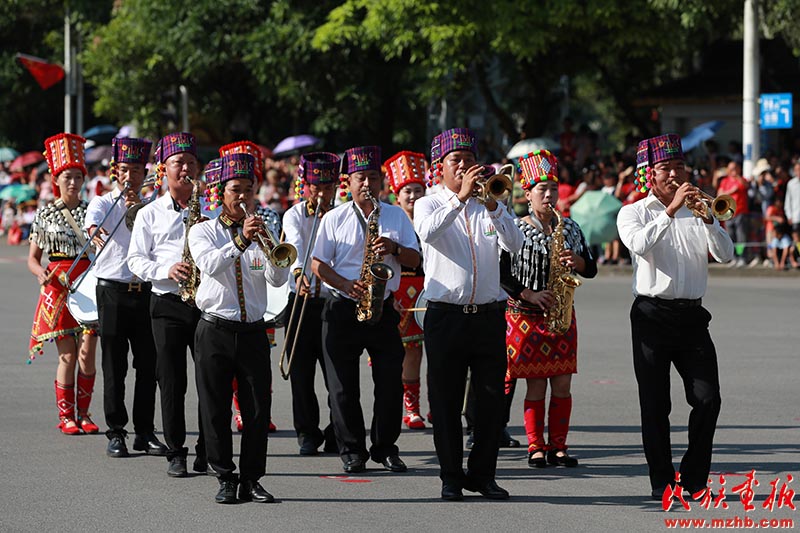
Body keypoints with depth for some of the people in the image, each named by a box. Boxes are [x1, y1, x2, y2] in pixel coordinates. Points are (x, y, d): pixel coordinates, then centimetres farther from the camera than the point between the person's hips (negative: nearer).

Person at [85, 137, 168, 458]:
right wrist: (96, 233, -42)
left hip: (145, 290, 2)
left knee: (148, 365, 3)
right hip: (113, 290, -2)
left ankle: (145, 432, 12)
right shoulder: (103, 203, 4)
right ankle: (115, 433, 5)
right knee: (114, 366, 0)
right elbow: (92, 223, -20)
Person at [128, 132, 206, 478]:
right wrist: (166, 270, -13)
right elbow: (135, 259, 4)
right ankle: (176, 453, 8)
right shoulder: (150, 214, 9)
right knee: (172, 382, -1)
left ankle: (207, 453, 8)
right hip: (168, 305, -1)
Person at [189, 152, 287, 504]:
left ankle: (251, 480, 6)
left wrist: (267, 246, -18)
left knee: (258, 410, -2)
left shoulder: (260, 232, 12)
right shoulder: (203, 231, 5)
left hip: (253, 331, 2)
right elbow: (209, 265, -16)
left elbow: (278, 279, -2)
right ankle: (225, 479, 9)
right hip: (215, 330, -2)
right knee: (215, 410, 0)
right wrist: (241, 241, -25)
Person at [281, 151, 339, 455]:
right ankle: (308, 434, 12)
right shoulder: (294, 216, 2)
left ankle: (337, 436, 9)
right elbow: (295, 245, -19)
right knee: (301, 373, 1)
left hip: (333, 301, 1)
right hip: (300, 302, -1)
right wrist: (299, 273, -37)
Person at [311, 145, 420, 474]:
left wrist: (394, 248, -13)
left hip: (383, 308, 1)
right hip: (342, 311, -1)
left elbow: (414, 260, 7)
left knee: (390, 381, -2)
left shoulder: (397, 216, 10)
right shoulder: (334, 219, 4)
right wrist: (347, 285, -15)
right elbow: (318, 264, 0)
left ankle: (385, 448, 11)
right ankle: (352, 450, 10)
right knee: (343, 384, 0)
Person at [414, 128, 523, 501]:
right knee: (446, 401, 1)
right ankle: (451, 477, 9)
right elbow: (428, 232, -18)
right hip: (445, 315, -2)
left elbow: (514, 245, -4)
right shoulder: (428, 205, 6)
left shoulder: (490, 205, 12)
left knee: (491, 400, 2)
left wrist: (493, 206, -16)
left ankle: (483, 474, 12)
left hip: (489, 314, 2)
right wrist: (460, 197, -24)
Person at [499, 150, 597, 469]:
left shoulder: (570, 228, 9)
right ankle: (536, 448, 4)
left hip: (562, 316, 4)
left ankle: (558, 448, 8)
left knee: (562, 384, 1)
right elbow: (501, 274, -6)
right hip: (526, 317, -4)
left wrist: (578, 261, -9)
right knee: (536, 385, -3)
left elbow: (591, 270, 12)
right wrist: (530, 295, -16)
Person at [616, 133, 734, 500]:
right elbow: (639, 243, -19)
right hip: (652, 315, -3)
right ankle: (662, 483, 5)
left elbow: (725, 254, 1)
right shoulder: (633, 213, 4)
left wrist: (707, 218, -14)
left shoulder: (696, 212, 14)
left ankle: (694, 478, 8)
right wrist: (671, 210, -22)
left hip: (691, 315, 3)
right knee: (655, 405, -1)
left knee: (708, 399, -3)